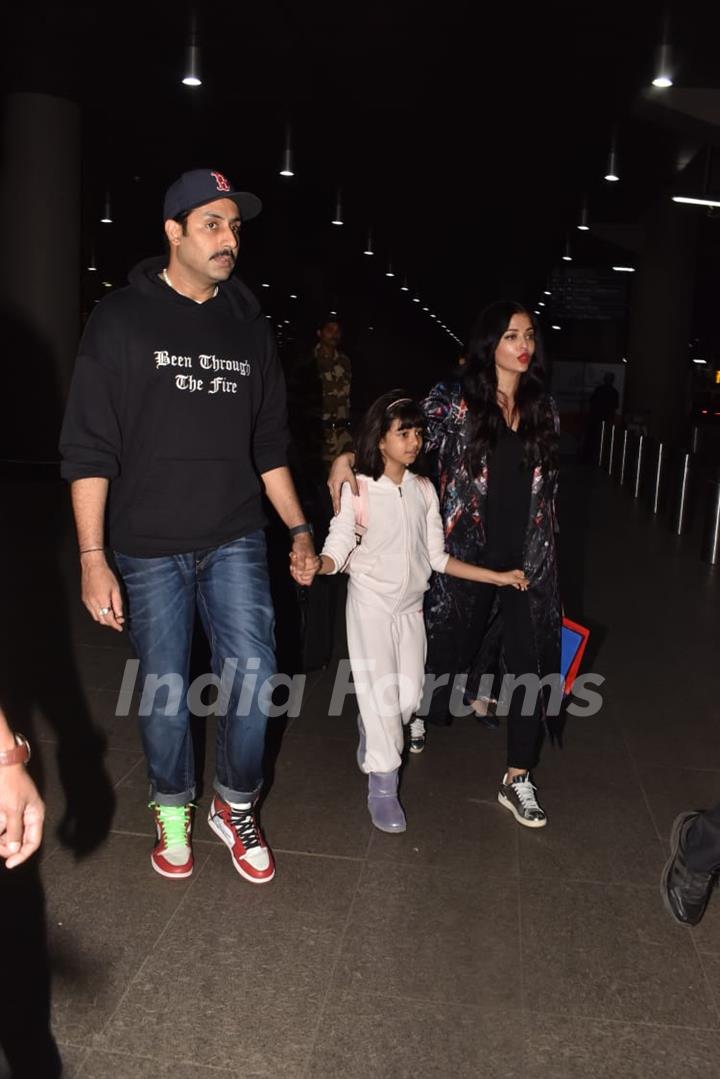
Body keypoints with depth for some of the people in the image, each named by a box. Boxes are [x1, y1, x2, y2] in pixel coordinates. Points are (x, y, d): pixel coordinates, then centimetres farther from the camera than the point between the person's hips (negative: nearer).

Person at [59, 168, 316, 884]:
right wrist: (93, 559, -13)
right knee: (164, 689, 8)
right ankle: (173, 812, 33)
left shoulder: (248, 325, 8)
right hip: (149, 549, -2)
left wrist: (299, 529, 12)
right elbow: (89, 450, -7)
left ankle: (235, 808, 23)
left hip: (235, 541, 3)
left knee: (252, 675, -2)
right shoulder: (122, 320, -5)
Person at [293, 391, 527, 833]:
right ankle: (383, 785, 10)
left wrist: (497, 577, 4)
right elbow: (339, 547, -14)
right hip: (370, 604, -5)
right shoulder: (358, 488, -10)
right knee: (381, 693, -6)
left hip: (411, 607, 5)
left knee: (410, 695, 7)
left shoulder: (425, 489, 4)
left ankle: (372, 742, 38)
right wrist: (316, 565, -38)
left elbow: (438, 557, 6)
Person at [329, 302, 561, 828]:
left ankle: (518, 779, 12)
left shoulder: (544, 406, 8)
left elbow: (547, 486, 14)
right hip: (468, 553, -3)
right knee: (457, 638, 11)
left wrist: (545, 551, 15)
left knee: (531, 658, 1)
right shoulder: (456, 399, -3)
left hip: (529, 558, 3)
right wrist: (347, 456, -27)